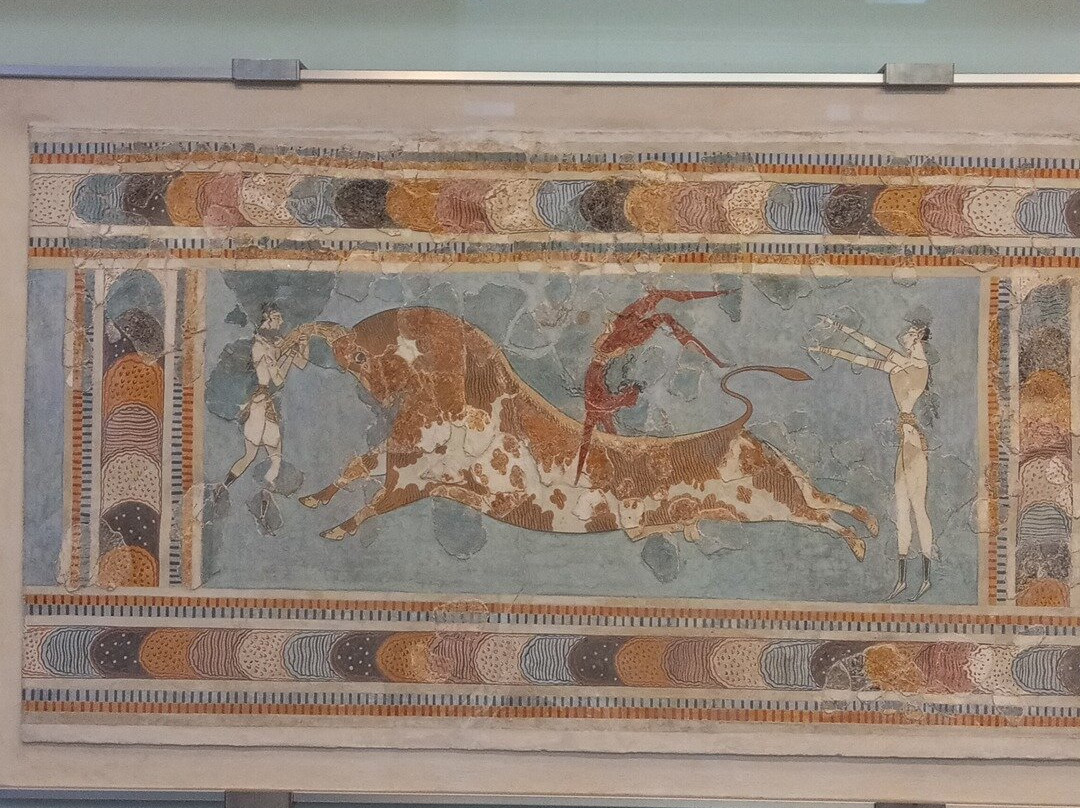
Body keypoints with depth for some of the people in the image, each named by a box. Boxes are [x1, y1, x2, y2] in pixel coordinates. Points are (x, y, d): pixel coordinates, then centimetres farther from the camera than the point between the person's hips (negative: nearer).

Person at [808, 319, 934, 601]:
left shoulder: (919, 363, -9)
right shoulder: (904, 364, 16)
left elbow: (874, 348, -9)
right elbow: (866, 360, 19)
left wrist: (841, 327, -4)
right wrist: (828, 351, 19)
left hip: (912, 437, -9)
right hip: (904, 437, 9)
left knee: (917, 507, -7)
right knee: (902, 509, 8)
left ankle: (926, 578, -2)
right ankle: (902, 579, 11)